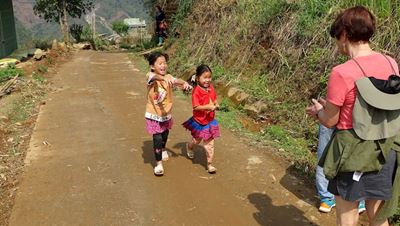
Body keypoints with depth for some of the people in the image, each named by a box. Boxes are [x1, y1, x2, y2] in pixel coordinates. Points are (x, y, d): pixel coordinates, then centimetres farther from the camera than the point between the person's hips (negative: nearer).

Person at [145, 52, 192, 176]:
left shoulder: (168, 77, -6)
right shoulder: (150, 76, -17)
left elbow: (176, 80, -27)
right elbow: (155, 77, -41)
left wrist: (184, 83, -50)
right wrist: (165, 78, -63)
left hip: (166, 113, 5)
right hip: (154, 115, -5)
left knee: (165, 134, 24)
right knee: (157, 138, -8)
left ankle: (163, 150, 55)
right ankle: (159, 164, 7)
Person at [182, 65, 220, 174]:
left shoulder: (210, 87, -4)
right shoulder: (196, 91, -22)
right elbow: (196, 107, -27)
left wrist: (216, 105, -10)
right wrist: (208, 107, -36)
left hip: (210, 120, 4)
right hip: (199, 121, -4)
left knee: (209, 144, 5)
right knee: (197, 140, 22)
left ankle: (209, 164, 15)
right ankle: (189, 147, 57)